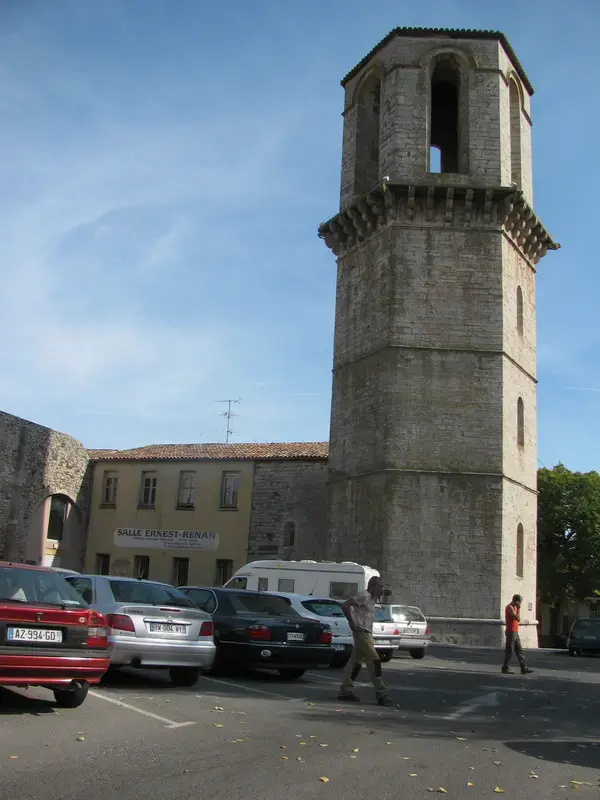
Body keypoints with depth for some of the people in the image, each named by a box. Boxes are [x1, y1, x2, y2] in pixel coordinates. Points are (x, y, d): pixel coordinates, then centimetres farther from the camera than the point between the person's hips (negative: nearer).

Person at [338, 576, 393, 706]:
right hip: (362, 632, -10)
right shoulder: (364, 596, -14)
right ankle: (381, 693, -10)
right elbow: (345, 605, -21)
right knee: (374, 660, -11)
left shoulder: (372, 598, 16)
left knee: (356, 661, 10)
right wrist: (353, 624, -19)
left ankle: (345, 690, 14)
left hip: (366, 633, 10)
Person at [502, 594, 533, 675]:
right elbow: (518, 619, -21)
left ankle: (524, 668, 7)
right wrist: (519, 608, -16)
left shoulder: (514, 607, 17)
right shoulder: (510, 607, -14)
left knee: (519, 650, 7)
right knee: (509, 650, -4)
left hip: (515, 632, 10)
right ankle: (505, 668, 3)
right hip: (511, 632, -10)